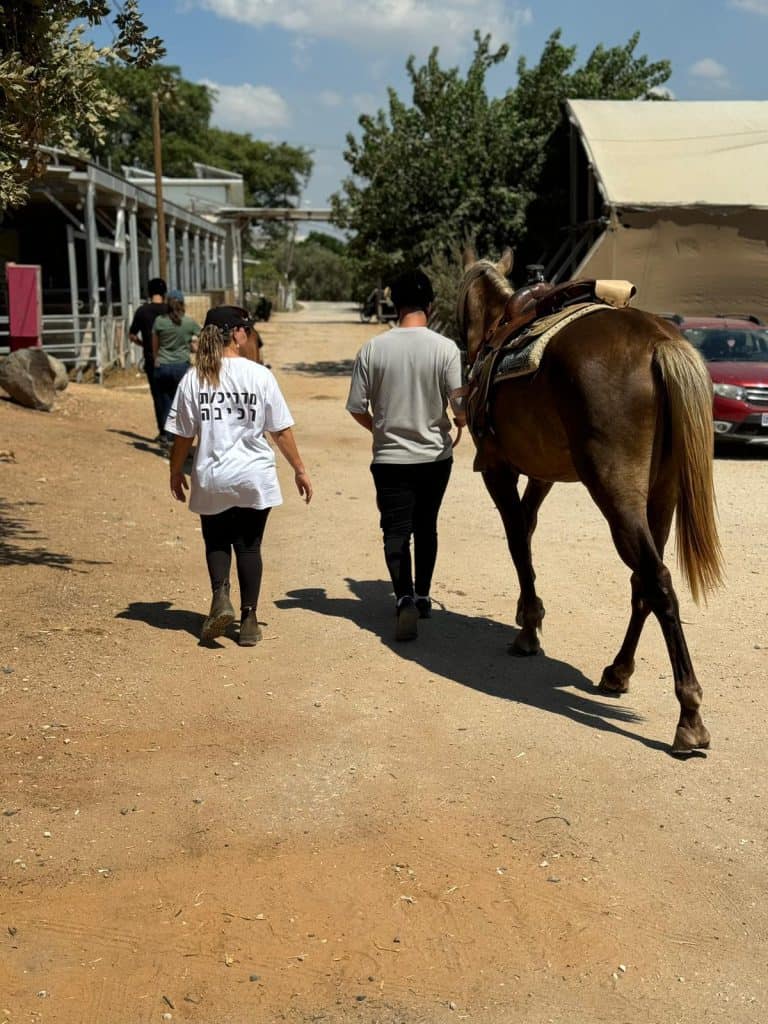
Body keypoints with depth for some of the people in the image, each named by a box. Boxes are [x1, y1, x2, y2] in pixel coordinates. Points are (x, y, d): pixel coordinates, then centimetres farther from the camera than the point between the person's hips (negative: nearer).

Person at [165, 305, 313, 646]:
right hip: (254, 477, -1)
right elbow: (281, 431, -3)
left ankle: (221, 597, -5)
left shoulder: (193, 378, -4)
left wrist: (176, 473, 15)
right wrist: (300, 470, 7)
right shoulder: (259, 375, -6)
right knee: (249, 545, 11)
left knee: (216, 542, 18)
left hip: (211, 480, 1)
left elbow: (182, 435, 0)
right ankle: (249, 619, 13)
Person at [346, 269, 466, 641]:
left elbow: (357, 408, -3)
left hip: (390, 457, -1)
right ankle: (422, 596, 30)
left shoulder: (373, 349, -7)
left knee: (396, 531, 1)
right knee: (425, 527, 18)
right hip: (435, 456, 1)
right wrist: (460, 422, 12)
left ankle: (405, 598, -18)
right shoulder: (445, 348, -11)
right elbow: (460, 405, -12)